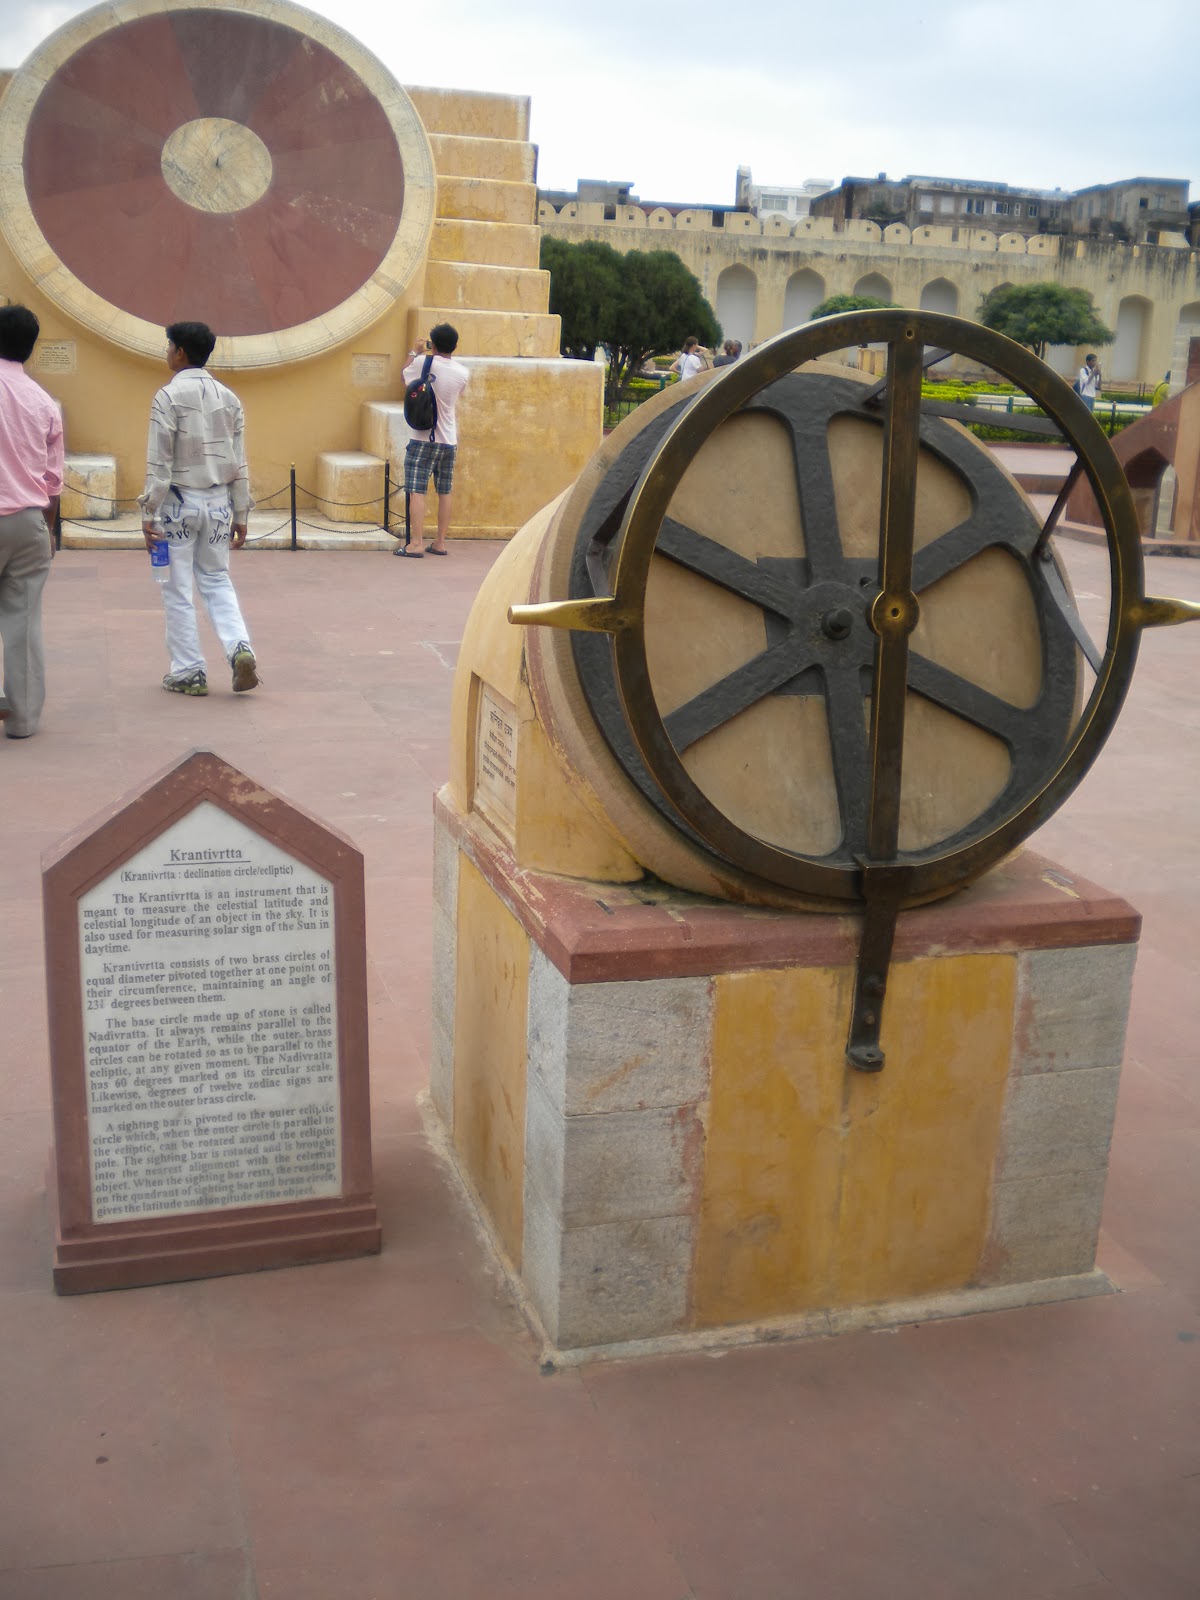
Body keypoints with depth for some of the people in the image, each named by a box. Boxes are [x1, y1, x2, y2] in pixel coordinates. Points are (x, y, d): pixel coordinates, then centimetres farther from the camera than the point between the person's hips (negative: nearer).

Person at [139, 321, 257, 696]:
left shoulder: (169, 396, -9)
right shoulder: (228, 398, 6)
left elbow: (158, 462, -12)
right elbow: (239, 463, 7)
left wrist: (149, 514, -9)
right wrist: (241, 514, 12)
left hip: (179, 501, -5)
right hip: (219, 501, 5)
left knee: (178, 590, 5)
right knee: (216, 580, 16)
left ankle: (188, 672, 10)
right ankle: (240, 648, -4)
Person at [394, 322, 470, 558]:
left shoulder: (422, 363, -10)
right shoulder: (463, 373, -1)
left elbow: (405, 374, 12)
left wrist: (416, 353, 27)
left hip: (422, 439, -4)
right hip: (449, 440, 4)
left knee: (417, 491, -5)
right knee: (445, 492, 11)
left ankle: (416, 543, -11)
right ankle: (440, 543, 16)